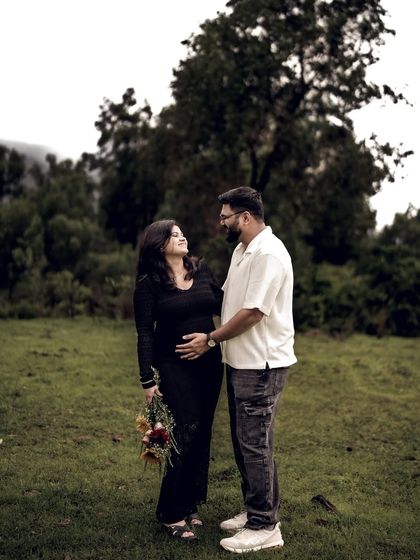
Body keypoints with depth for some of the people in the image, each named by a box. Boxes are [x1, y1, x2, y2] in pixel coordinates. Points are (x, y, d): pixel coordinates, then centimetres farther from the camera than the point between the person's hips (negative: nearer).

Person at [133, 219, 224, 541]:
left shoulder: (202, 270, 6)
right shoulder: (149, 283, -6)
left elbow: (222, 304, 12)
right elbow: (145, 333, -8)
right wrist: (148, 380, -11)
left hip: (209, 364, 5)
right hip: (174, 367, -5)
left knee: (202, 434, 10)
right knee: (186, 433, -8)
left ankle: (190, 505, 26)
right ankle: (171, 514, 8)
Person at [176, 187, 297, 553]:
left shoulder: (268, 253, -18)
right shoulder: (242, 251, 14)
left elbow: (252, 313, -21)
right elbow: (227, 298, 19)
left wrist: (210, 339, -12)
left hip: (261, 365, -10)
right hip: (241, 362, 10)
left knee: (255, 444, -2)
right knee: (244, 441, 16)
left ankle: (265, 527, 10)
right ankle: (255, 511, 30)